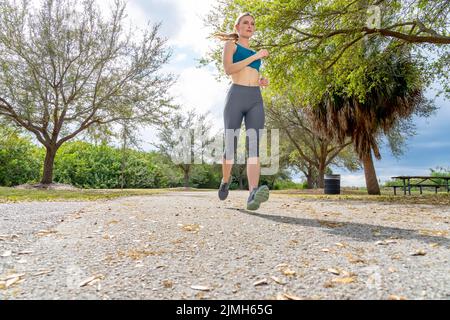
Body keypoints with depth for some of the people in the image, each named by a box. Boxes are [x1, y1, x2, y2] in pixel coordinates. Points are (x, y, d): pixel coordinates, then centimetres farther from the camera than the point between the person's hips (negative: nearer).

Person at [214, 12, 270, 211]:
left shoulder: (254, 52, 30)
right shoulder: (231, 45, 12)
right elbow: (228, 69, -7)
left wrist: (261, 82, 13)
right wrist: (255, 56, -7)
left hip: (256, 100, 4)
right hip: (236, 98, -4)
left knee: (254, 147, -17)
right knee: (231, 147, -3)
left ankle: (253, 195, -32)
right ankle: (226, 182, 25)